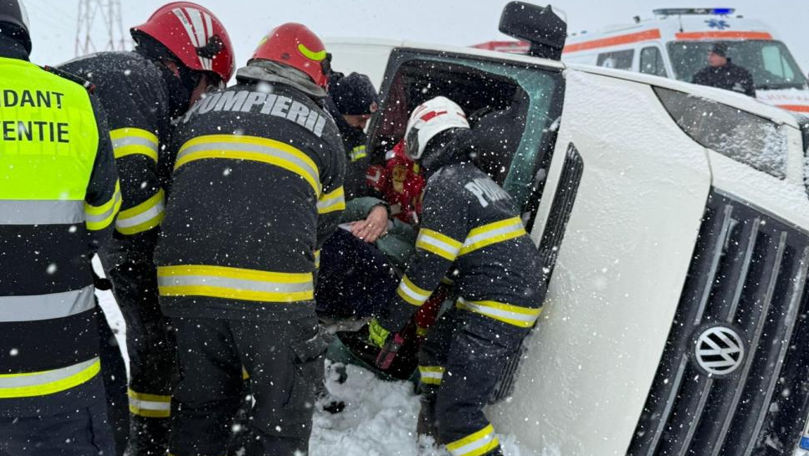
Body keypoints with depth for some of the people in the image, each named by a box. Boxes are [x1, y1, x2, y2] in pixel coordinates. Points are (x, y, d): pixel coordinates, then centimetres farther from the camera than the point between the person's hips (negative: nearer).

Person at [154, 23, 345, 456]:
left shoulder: (201, 110, 19)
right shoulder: (320, 126, 11)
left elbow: (174, 190, 23)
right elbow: (325, 222, 17)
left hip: (186, 279, 4)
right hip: (274, 290, -3)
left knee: (201, 404, 20)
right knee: (283, 412, 10)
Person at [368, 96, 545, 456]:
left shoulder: (444, 185, -13)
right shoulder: (478, 179, 17)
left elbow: (428, 268, -16)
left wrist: (389, 323, -7)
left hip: (497, 310, -10)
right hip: (520, 295, 10)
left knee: (458, 410, -11)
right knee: (436, 346, 27)